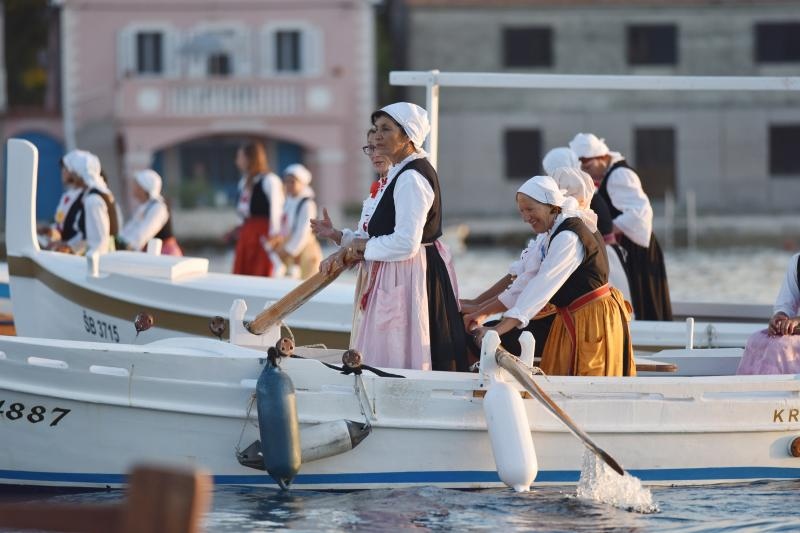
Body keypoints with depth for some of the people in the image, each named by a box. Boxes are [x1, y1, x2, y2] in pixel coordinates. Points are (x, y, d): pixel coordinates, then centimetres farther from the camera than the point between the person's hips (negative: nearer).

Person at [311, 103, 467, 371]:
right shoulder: (397, 174, 16)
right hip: (389, 278, 11)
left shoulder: (412, 178, -17)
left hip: (408, 279, -11)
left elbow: (405, 243, -25)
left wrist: (362, 246, -11)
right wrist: (338, 236, 8)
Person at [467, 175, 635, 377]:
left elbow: (543, 286, -27)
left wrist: (499, 329, -31)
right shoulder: (554, 234, 11)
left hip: (592, 321, -10)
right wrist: (484, 313, 10)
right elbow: (532, 282, 14)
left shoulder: (569, 237, -20)